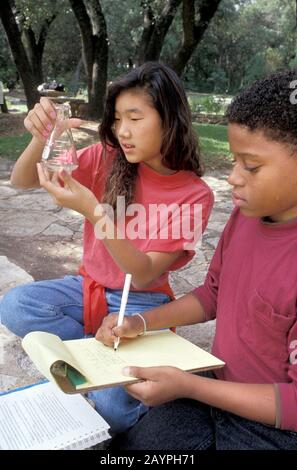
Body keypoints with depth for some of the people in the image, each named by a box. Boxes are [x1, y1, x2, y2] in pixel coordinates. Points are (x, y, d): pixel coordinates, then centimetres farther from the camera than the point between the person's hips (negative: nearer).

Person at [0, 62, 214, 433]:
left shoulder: (194, 196, -15)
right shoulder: (107, 158, -6)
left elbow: (144, 276, -21)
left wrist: (93, 211, -34)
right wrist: (40, 138, -29)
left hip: (140, 302, -4)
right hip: (90, 288, 4)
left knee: (111, 409, -25)